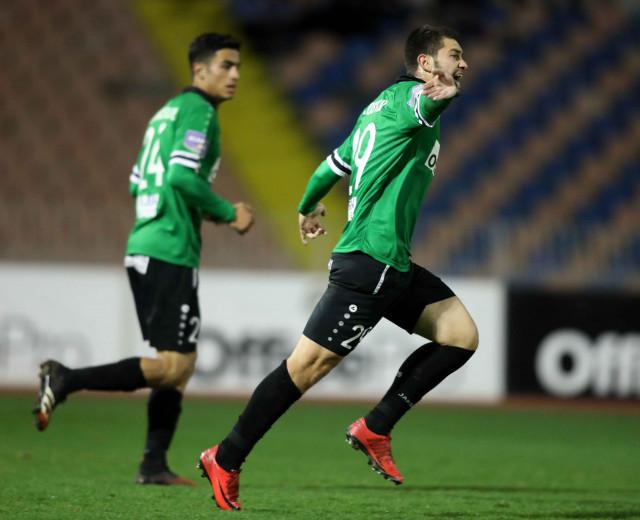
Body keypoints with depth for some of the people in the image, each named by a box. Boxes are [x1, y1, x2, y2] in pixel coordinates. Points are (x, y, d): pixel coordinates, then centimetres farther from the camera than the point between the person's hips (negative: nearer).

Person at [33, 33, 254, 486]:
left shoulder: (169, 110, 21)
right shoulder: (198, 110, -8)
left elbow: (139, 182, 24)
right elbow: (183, 175, -21)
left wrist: (199, 210, 21)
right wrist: (228, 214, -10)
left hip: (143, 247, 10)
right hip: (170, 253, -10)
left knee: (181, 364, 13)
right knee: (173, 366, -11)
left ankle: (154, 466, 11)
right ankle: (66, 380, -15)